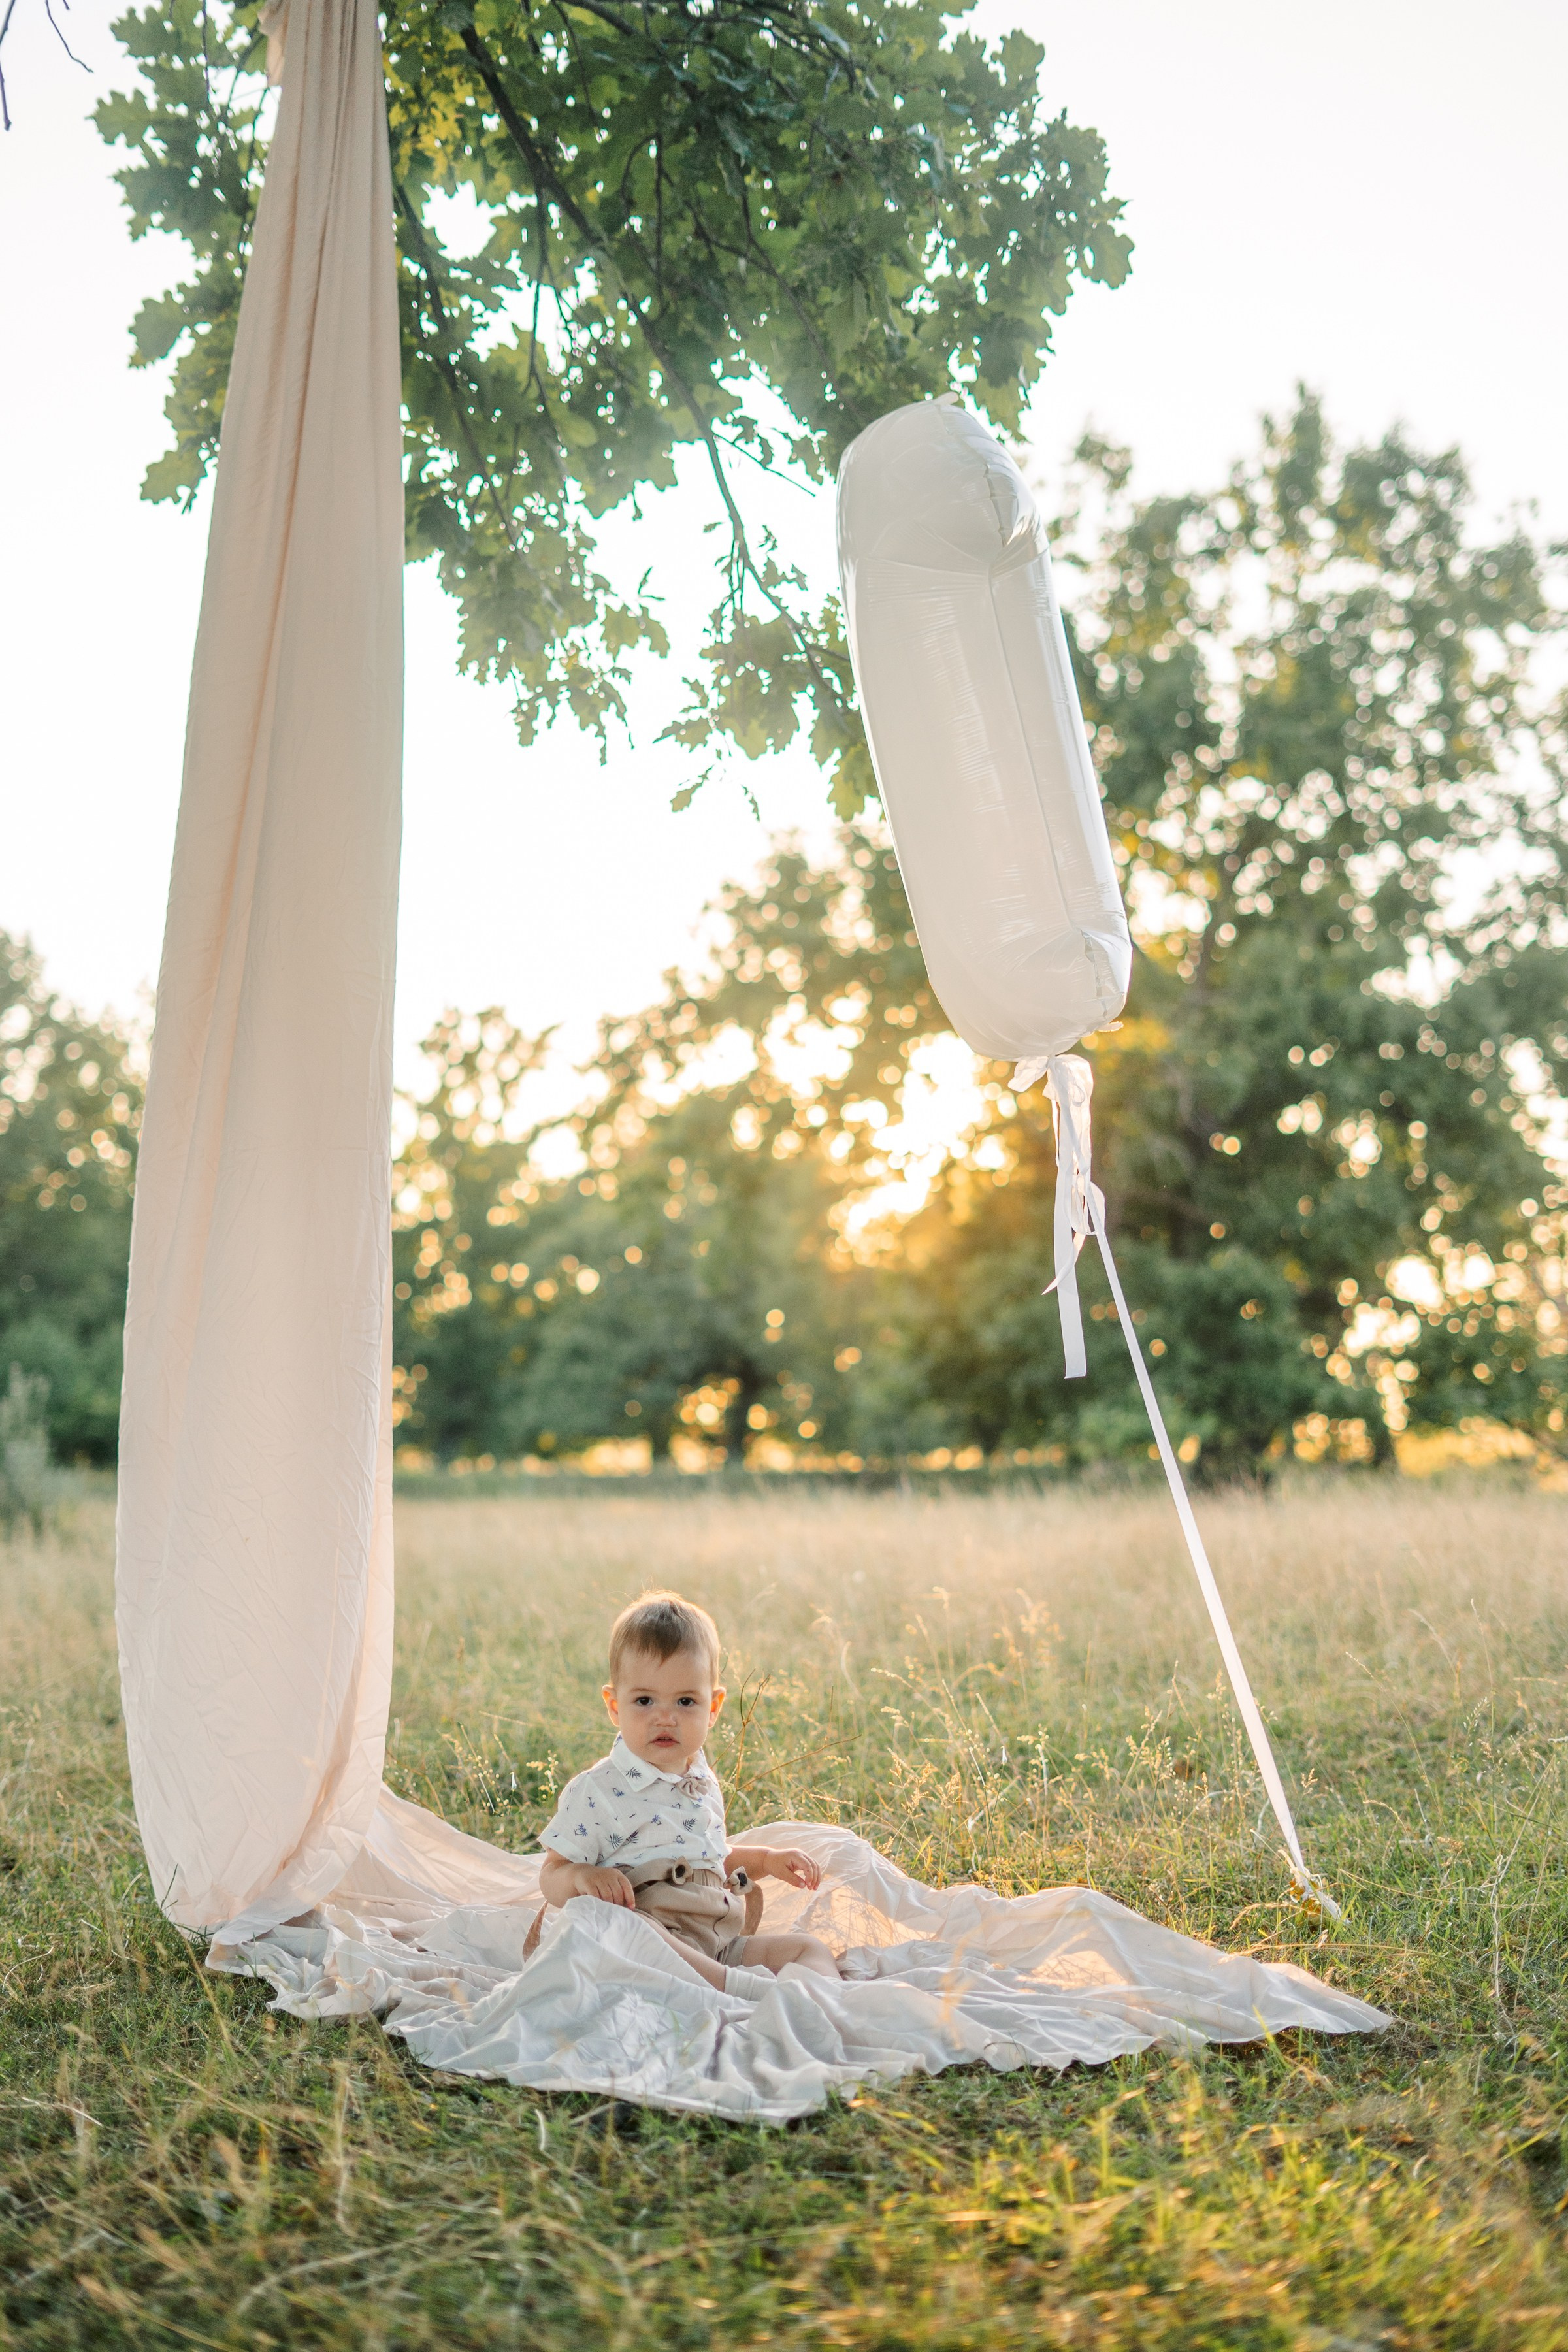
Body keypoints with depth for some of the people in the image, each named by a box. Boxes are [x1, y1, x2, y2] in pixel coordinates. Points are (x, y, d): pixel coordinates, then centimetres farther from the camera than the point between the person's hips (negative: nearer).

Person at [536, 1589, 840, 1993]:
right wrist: (582, 1876, -26)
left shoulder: (703, 1783, 18)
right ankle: (750, 1990, -43)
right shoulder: (597, 1791, -5)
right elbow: (552, 1876, -4)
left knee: (809, 1948, 0)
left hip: (719, 1946, 8)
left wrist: (764, 1859, 21)